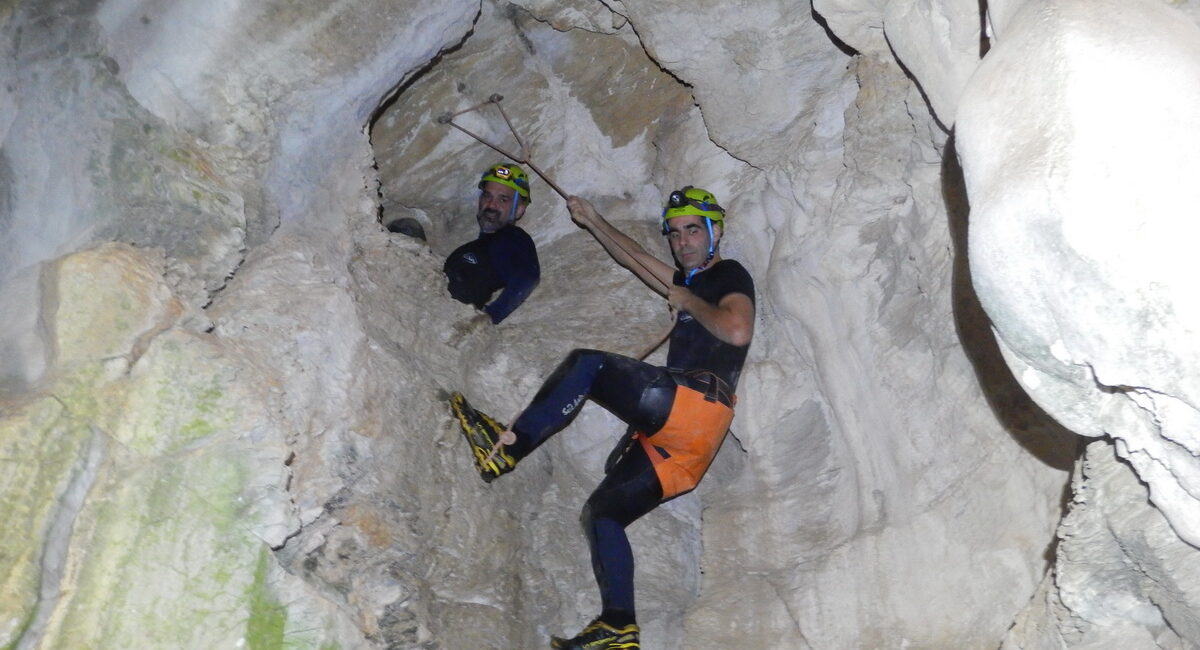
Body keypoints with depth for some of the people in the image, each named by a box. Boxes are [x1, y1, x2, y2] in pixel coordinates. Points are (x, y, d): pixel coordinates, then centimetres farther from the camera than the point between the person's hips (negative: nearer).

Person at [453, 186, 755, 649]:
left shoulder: (730, 275, 5)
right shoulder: (693, 281, 30)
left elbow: (738, 331, -16)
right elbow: (635, 260, 42)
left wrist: (689, 302, -4)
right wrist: (594, 222, 40)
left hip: (698, 402, -9)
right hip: (673, 430, 9)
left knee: (586, 364, -17)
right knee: (602, 511, 4)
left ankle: (508, 446, -16)